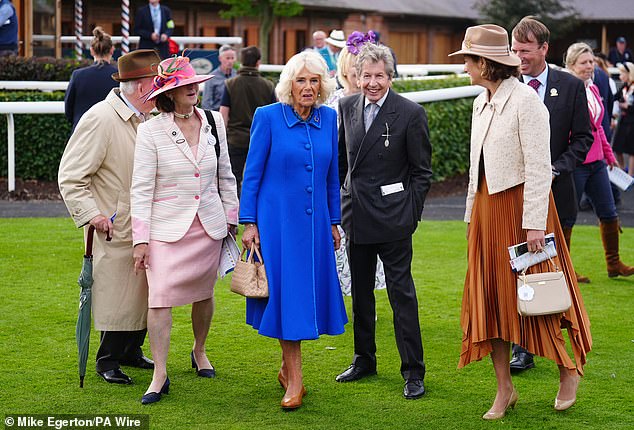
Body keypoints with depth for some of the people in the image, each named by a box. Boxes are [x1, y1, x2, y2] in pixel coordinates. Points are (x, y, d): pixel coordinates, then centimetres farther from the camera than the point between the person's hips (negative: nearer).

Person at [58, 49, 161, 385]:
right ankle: (108, 361, 12)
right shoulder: (100, 119, -17)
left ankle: (131, 351, 29)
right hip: (115, 231, -8)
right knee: (117, 296, -2)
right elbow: (70, 177, -15)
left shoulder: (143, 119, 10)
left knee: (141, 292, 14)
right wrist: (91, 214, -22)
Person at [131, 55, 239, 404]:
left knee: (203, 293, 13)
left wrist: (231, 217, 14)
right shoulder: (151, 131, -7)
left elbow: (225, 175, 14)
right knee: (159, 297, -9)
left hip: (209, 224, 3)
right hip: (167, 228, -3)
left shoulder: (213, 123, 4)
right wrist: (141, 239, -11)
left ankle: (199, 351, 38)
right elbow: (141, 189, -8)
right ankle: (160, 375, -2)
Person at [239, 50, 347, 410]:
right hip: (277, 219, -4)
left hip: (315, 221, 4)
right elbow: (252, 174, -4)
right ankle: (295, 380, 4)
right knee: (285, 293, -2)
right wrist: (249, 223, -7)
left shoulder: (328, 118, 5)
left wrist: (334, 221, 14)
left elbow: (332, 175, 13)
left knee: (308, 292, 8)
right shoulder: (268, 117, -6)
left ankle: (288, 368, 26)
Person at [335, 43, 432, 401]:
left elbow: (422, 172, -4)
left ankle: (413, 371, 4)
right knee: (360, 291, 15)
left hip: (392, 219, -5)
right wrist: (341, 201, 12)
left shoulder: (410, 113, -9)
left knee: (402, 293, -3)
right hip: (356, 216, 5)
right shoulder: (347, 107, 5)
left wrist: (411, 214, -7)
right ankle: (364, 360, 29)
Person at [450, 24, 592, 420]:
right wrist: (472, 215, 13)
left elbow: (539, 167, -17)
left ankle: (569, 371, 19)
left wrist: (534, 223, -21)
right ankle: (505, 389, 14)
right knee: (489, 297, 6)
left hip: (520, 204, -8)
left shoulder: (525, 100, -14)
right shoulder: (481, 104, 11)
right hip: (486, 206, 8)